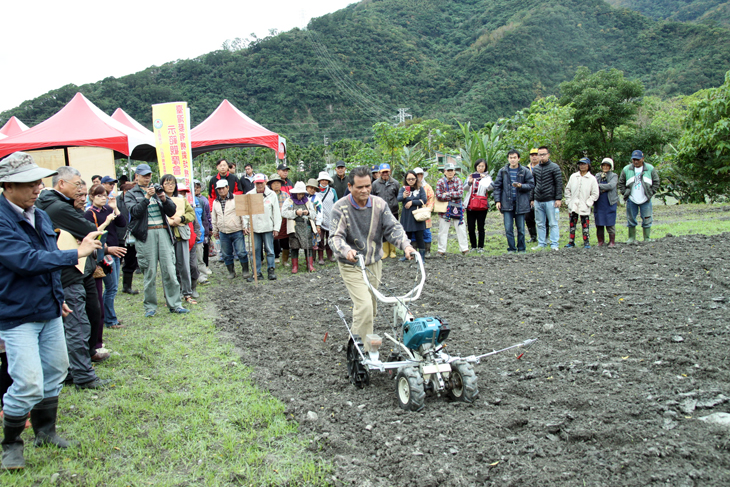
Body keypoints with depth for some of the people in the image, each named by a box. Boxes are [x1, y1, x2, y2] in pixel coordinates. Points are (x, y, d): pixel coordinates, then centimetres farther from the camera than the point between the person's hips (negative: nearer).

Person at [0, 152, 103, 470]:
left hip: (49, 312, 8)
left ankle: (46, 432, 35)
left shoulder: (40, 216, 8)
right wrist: (77, 254, -29)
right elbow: (27, 260, -29)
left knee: (54, 372, 17)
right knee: (28, 384, -9)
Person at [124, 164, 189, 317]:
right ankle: (150, 306, 8)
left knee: (170, 270, -2)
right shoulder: (131, 194, 10)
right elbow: (134, 211, -8)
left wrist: (164, 199, -8)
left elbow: (172, 211, 9)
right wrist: (147, 198, -17)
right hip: (145, 234, -2)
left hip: (163, 232, 3)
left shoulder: (158, 191, 18)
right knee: (150, 272, -2)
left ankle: (175, 304, 2)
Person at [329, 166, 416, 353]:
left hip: (374, 264, 5)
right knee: (364, 306, -18)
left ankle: (356, 337, 42)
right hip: (351, 266, -5)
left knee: (371, 309, 17)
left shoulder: (379, 204, -4)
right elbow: (335, 236, -22)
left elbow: (392, 227, -10)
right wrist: (346, 251, -44)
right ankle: (363, 351, -7)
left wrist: (406, 245, -30)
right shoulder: (341, 208, -15)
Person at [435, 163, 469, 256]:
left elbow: (460, 193, -10)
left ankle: (464, 249, 11)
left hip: (457, 209, 1)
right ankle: (441, 250, 8)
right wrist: (453, 196, -12)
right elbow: (439, 196, -11)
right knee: (443, 230, 2)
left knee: (461, 229, 3)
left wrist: (447, 194, -13)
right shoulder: (440, 182, 1)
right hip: (444, 209, -1)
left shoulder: (458, 181, 6)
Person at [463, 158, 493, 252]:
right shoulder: (471, 176, 14)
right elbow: (465, 188, 1)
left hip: (482, 205, -2)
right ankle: (473, 246, 12)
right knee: (471, 228, 2)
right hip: (470, 205, 2)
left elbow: (490, 188, -13)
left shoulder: (487, 177, 7)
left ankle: (481, 247, 7)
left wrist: (484, 179, -28)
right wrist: (469, 182, -20)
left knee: (481, 227, 0)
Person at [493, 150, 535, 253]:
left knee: (521, 228, 6)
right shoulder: (502, 171, 6)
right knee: (508, 228, 0)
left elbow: (531, 185, 1)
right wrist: (497, 200, -2)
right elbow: (497, 186, 7)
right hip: (507, 203, 1)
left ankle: (521, 249, 16)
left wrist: (521, 186, -17)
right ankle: (511, 248, 10)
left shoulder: (525, 171, 1)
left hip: (520, 203, -1)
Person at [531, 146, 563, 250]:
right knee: (540, 224, 8)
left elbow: (559, 184, -5)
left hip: (550, 200, -5)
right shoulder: (535, 168, 13)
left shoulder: (554, 167, -2)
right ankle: (542, 243, 14)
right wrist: (532, 198, 15)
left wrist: (558, 199, -12)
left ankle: (554, 244, 2)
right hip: (538, 201, 5)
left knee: (553, 223, -1)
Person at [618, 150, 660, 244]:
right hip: (631, 200, 1)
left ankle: (647, 239, 11)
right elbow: (621, 183, 9)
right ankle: (632, 238, 15)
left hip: (645, 200, -1)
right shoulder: (626, 169, 1)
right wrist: (625, 193, 0)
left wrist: (650, 193, -1)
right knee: (631, 219, 5)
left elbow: (656, 182, 7)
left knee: (647, 220, 3)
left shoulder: (650, 169, 1)